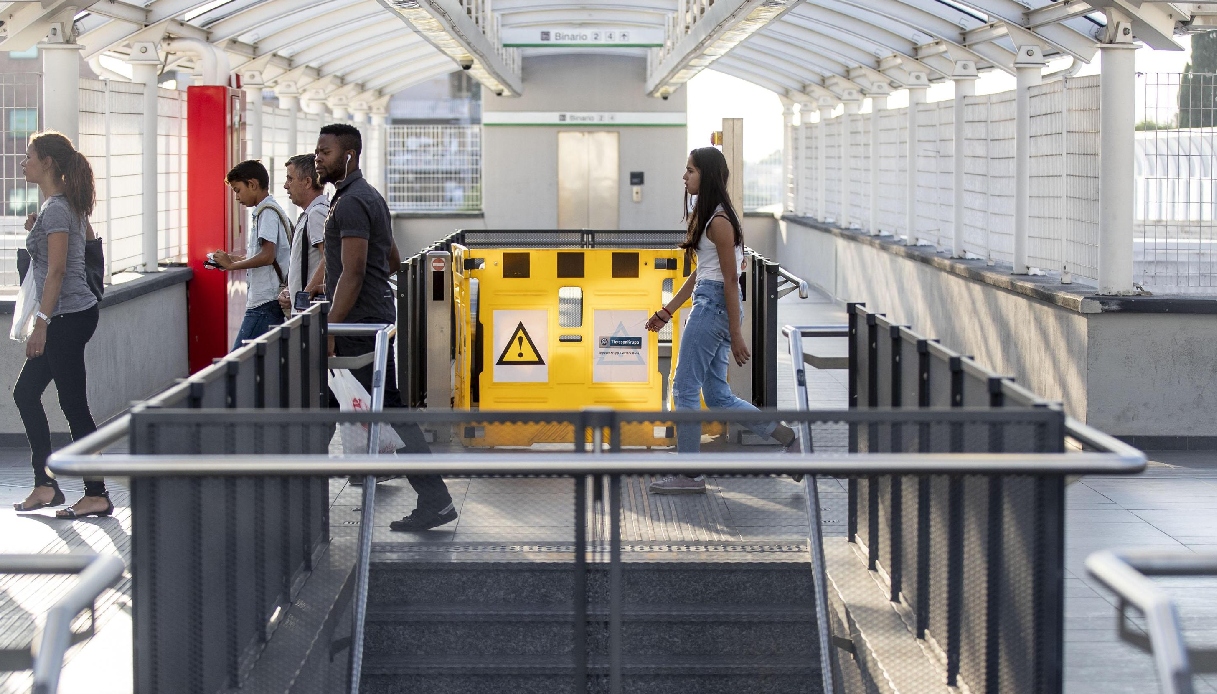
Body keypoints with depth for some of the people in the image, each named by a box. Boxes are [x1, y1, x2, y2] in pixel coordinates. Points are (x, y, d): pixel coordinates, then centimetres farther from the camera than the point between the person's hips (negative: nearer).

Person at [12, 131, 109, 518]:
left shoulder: (56, 209, -15)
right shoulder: (65, 204, 15)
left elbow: (57, 270, -20)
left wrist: (42, 323, -20)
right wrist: (36, 232, 11)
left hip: (69, 318, -11)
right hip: (72, 316, 11)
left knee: (74, 406, -5)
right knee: (25, 393, 15)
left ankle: (96, 496, 0)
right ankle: (45, 486, 19)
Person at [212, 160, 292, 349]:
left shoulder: (267, 212, -11)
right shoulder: (270, 210, 19)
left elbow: (267, 256, -20)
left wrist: (232, 265, -10)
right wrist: (235, 259, 14)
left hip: (265, 303, -10)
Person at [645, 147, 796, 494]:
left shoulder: (719, 221, -15)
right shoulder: (706, 215, 15)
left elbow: (730, 280, -17)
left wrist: (735, 335, -17)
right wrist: (666, 312, 23)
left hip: (714, 306, -10)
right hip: (708, 306, 10)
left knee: (685, 389, -2)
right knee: (717, 395, 11)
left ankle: (688, 475, 5)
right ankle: (785, 435, 14)